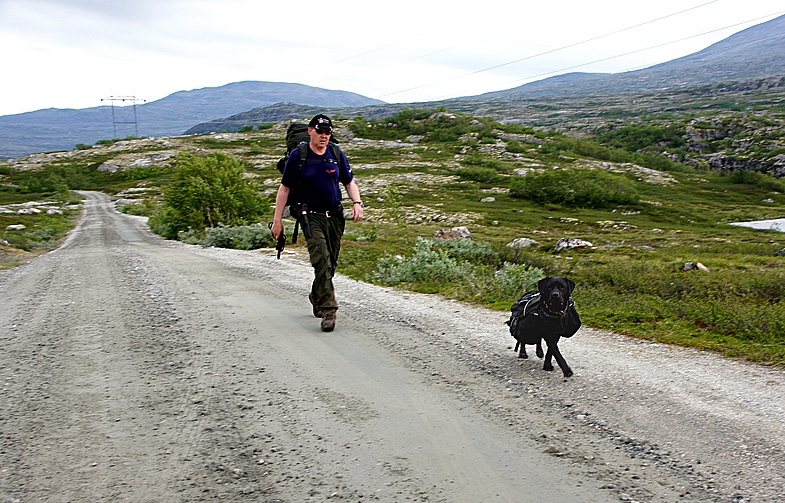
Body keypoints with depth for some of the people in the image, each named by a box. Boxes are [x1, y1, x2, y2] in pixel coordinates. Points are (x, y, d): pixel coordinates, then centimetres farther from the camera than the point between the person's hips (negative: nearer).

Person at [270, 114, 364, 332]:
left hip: (335, 216, 4)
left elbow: (349, 182, 15)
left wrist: (357, 203, -5)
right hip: (312, 216, -4)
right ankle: (328, 310, -15)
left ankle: (316, 297, 36)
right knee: (322, 261, -17)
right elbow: (285, 188, 1)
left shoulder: (337, 155, 5)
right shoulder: (297, 156, -4)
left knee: (330, 263, 11)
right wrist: (277, 220, -2)